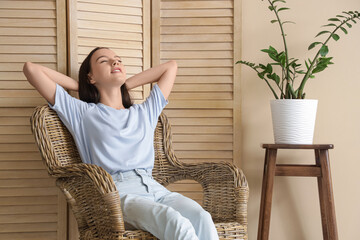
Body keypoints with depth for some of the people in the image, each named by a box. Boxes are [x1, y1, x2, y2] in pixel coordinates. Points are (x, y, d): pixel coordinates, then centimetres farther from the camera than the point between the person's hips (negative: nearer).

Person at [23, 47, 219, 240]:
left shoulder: (144, 113, 30)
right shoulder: (82, 112, 19)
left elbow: (171, 66, 41)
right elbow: (31, 68, 17)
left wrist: (126, 84, 38)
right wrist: (78, 86, 27)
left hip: (155, 189, 4)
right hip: (117, 193, -4)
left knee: (202, 219, -30)